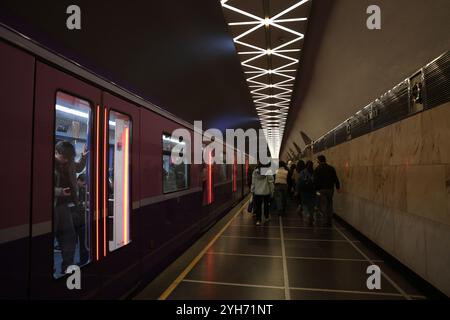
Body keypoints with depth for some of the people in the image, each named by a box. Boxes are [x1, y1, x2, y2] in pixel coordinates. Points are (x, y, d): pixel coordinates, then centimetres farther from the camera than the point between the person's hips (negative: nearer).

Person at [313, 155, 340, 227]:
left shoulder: (317, 169, -7)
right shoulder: (331, 168, 6)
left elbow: (316, 180, -10)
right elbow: (335, 179, 7)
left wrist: (316, 189, -7)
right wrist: (338, 187, 13)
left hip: (322, 189, -4)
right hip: (330, 189, 4)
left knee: (323, 205, 0)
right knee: (329, 205, 13)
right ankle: (329, 222, 17)